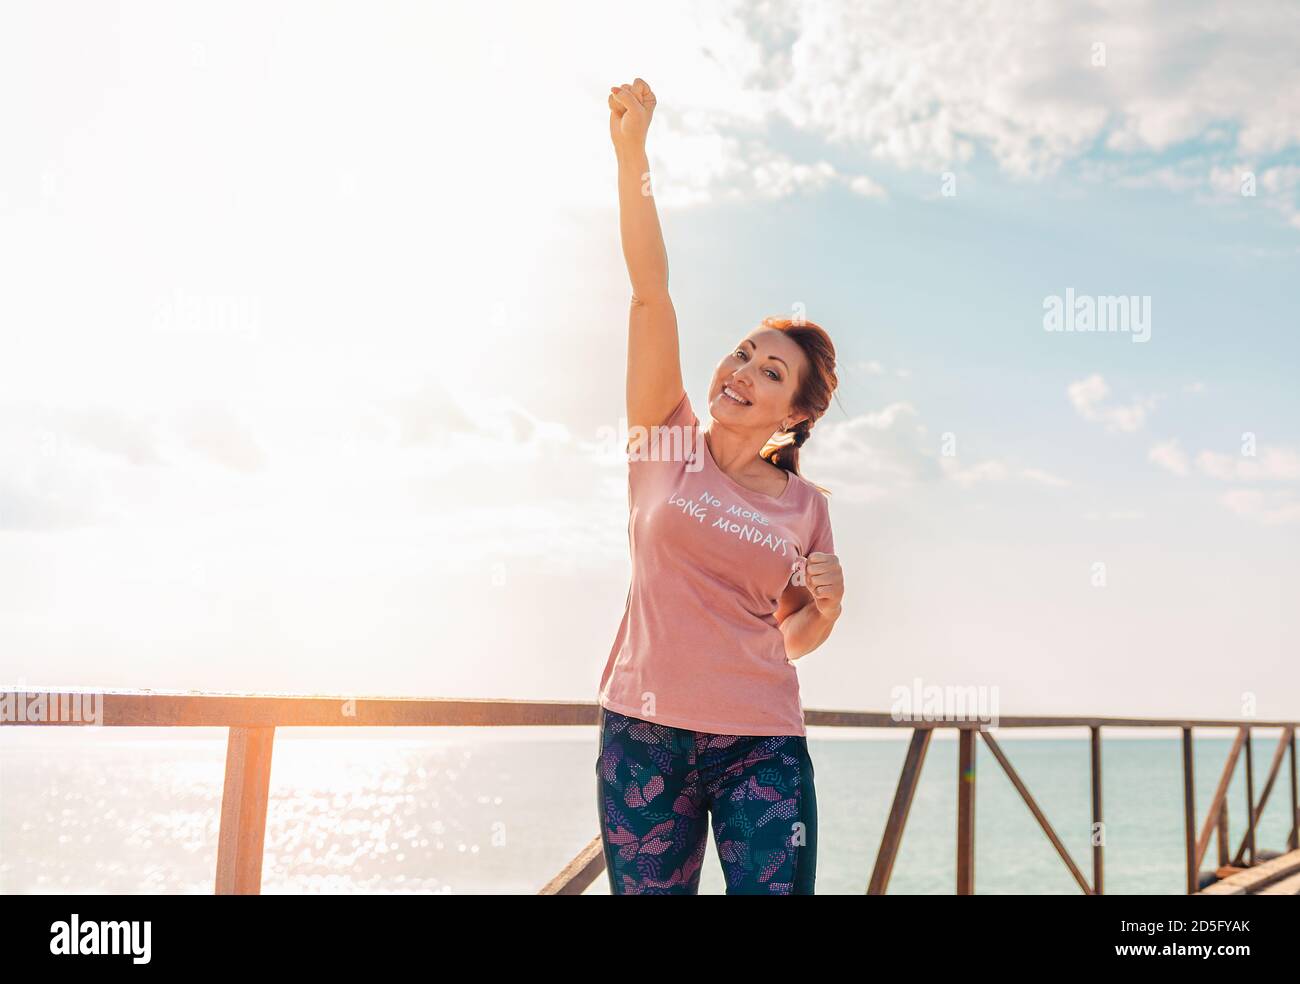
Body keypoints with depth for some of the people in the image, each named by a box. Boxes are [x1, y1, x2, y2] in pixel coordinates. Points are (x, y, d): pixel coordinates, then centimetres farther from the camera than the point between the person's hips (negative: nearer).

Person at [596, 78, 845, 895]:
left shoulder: (805, 505, 7)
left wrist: (829, 600, -4)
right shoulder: (666, 441, 3)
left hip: (762, 744, 1)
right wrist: (632, 151, -14)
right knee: (648, 892, 5)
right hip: (643, 734, -1)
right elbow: (651, 290, -7)